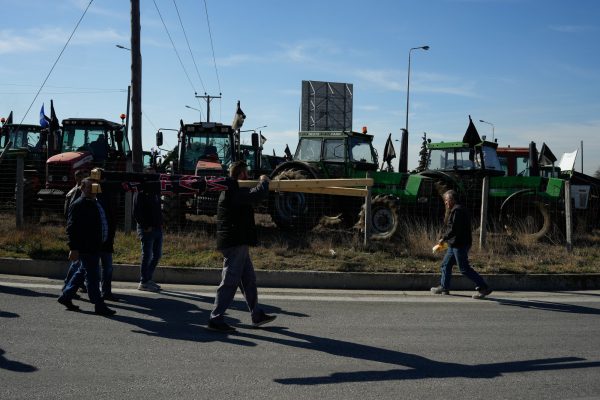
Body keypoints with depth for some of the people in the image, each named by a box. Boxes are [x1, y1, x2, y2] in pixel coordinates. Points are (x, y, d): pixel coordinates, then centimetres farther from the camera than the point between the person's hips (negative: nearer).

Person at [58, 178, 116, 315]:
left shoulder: (96, 203, 16)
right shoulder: (78, 205, -12)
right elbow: (71, 228, -16)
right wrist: (73, 248, -21)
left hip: (94, 247, 9)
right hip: (85, 248, -9)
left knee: (82, 272, 19)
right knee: (93, 276, -4)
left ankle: (66, 297, 32)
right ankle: (99, 306, 3)